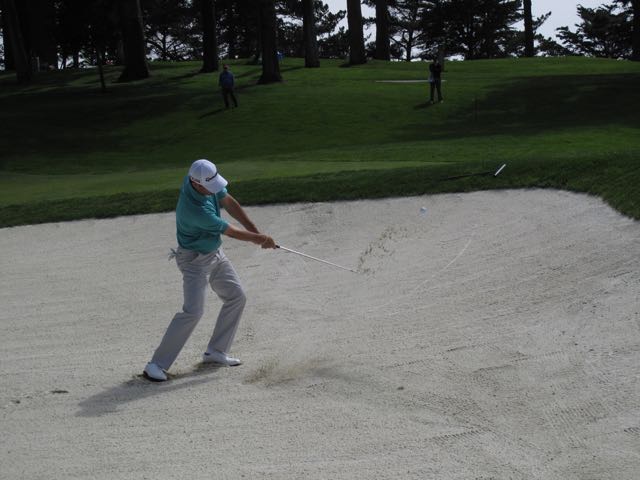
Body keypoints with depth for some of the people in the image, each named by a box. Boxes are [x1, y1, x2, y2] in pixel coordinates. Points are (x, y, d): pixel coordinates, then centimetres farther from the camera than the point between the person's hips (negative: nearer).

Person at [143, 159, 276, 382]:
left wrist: (256, 231, -7)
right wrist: (259, 238, -8)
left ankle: (215, 351, 21)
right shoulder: (196, 210, -35)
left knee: (236, 297, 13)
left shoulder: (206, 180, -13)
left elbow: (229, 203, -2)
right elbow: (230, 231, -22)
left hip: (215, 253, 9)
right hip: (195, 260, -9)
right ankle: (157, 365, -14)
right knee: (193, 311, -19)